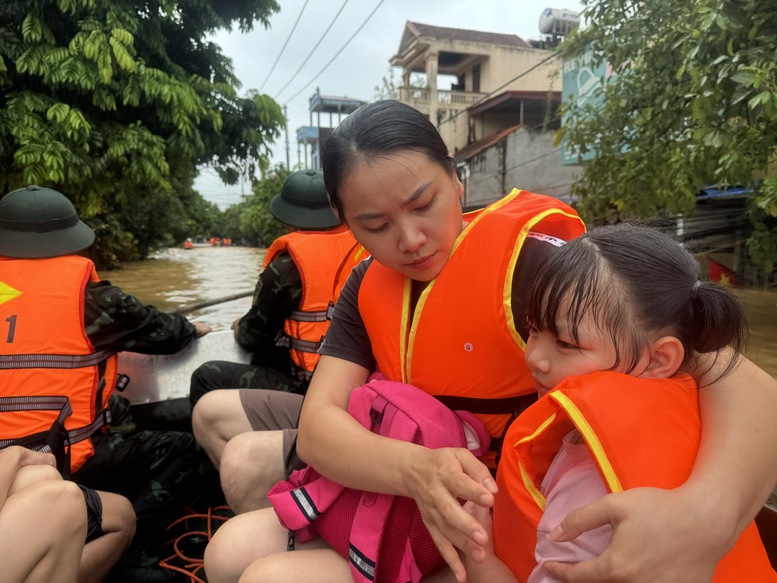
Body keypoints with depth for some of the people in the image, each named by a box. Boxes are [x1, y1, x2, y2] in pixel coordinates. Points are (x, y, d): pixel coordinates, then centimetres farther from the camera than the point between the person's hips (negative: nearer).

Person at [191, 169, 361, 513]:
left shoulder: (291, 258, -13)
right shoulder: (361, 246, 3)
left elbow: (253, 336, -4)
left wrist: (240, 329, 19)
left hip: (307, 385, -8)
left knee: (207, 380, 2)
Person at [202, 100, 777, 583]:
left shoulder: (526, 263, -22)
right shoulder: (368, 290, -3)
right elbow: (317, 426, -13)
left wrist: (703, 515, -46)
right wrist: (417, 472, -33)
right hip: (406, 511, 5)